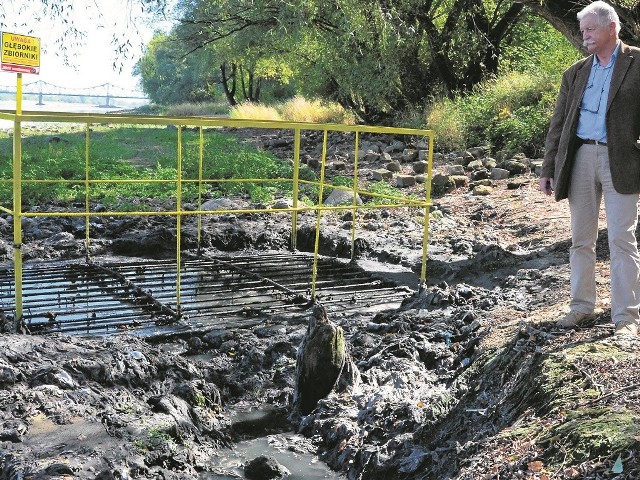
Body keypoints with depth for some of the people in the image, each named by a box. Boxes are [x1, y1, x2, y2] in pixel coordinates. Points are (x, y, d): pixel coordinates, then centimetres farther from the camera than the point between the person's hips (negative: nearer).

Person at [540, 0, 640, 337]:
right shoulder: (575, 73, 14)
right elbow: (558, 123, 13)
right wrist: (548, 169, 8)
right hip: (580, 158, 5)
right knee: (581, 240, 10)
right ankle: (582, 306, 22)